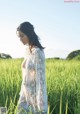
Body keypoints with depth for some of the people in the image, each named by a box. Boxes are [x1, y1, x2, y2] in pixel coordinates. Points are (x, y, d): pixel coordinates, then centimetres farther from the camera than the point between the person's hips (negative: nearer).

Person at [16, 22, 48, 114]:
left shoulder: (38, 52, -20)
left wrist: (41, 103, -23)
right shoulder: (28, 49, 7)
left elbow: (41, 77, -23)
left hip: (35, 92, -9)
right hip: (26, 90, 9)